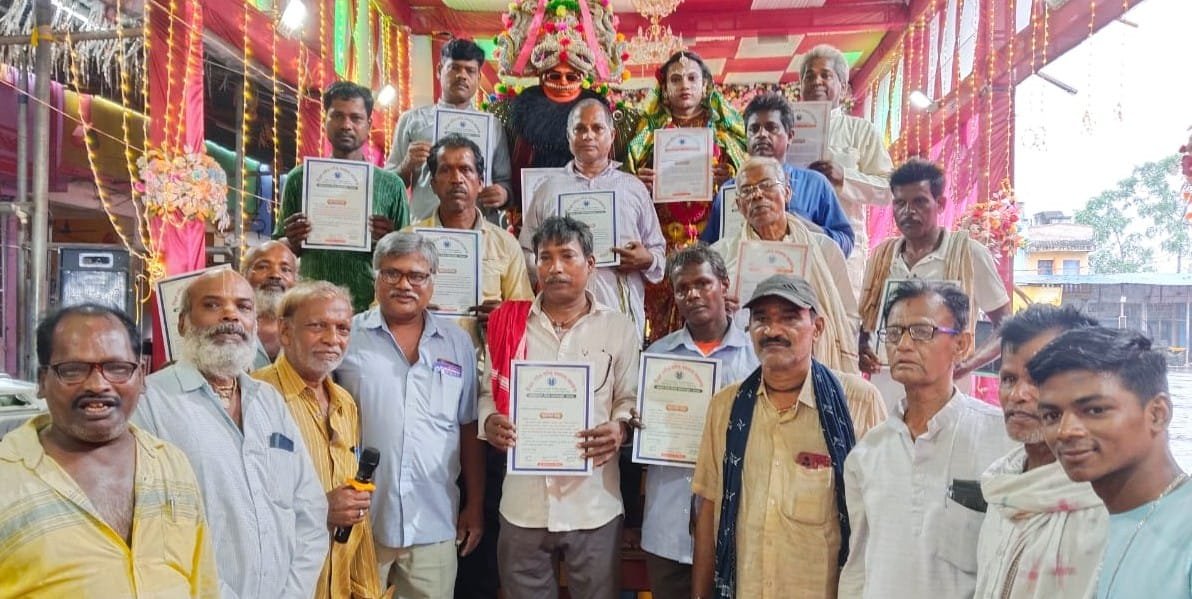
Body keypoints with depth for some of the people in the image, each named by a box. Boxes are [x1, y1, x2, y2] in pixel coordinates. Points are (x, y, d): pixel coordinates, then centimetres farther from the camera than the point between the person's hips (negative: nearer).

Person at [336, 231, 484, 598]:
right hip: (359, 519, -1)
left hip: (434, 523, 2)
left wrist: (475, 506, 8)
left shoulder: (457, 343, 6)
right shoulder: (347, 337, -1)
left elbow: (470, 430, 10)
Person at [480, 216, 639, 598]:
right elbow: (488, 393, 9)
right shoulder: (508, 323, 4)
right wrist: (490, 422, -12)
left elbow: (631, 400, 4)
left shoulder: (619, 329, 2)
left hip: (594, 503, -1)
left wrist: (620, 429, -17)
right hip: (523, 503, 1)